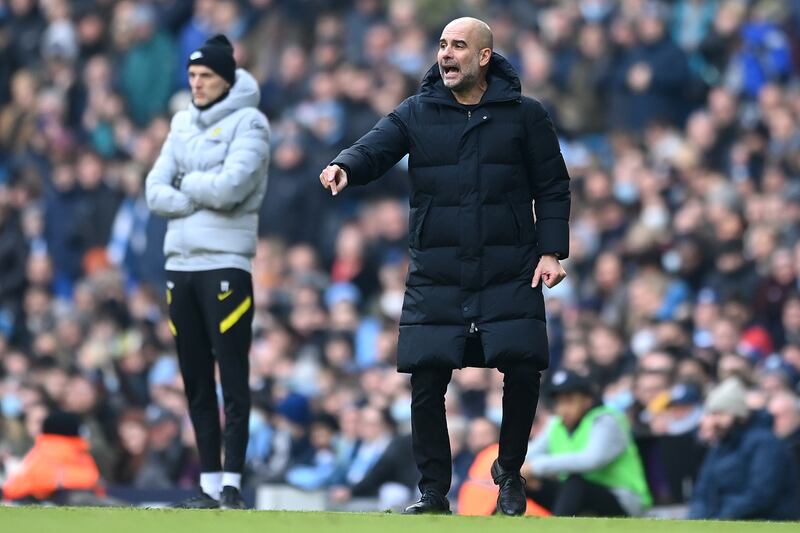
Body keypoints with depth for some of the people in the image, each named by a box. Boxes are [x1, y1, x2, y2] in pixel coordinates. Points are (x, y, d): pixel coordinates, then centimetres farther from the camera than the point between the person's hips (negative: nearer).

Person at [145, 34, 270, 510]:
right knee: (196, 382, 7)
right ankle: (209, 485, 10)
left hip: (225, 266, -7)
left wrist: (185, 184, -1)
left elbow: (228, 188, -17)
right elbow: (157, 193, 7)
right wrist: (204, 196, -8)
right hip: (180, 264, 7)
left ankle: (232, 484, -8)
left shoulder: (247, 123, -3)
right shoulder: (183, 124, 16)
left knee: (233, 380, -7)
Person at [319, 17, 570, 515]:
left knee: (523, 374, -9)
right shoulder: (416, 114, 6)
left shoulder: (525, 115, 3)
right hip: (436, 279, 1)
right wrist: (345, 167, -31)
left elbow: (553, 187, 5)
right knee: (427, 383, -2)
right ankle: (434, 491, 12)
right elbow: (375, 148, -8)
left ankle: (510, 473, 16)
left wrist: (551, 251, -4)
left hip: (509, 277, -1)